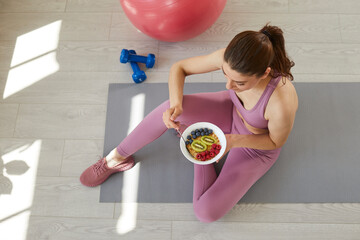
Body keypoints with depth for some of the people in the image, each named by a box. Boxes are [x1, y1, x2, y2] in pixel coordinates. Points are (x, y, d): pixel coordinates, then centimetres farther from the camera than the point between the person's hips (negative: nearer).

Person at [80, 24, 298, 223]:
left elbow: (276, 141, -19)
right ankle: (116, 158, -7)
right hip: (232, 111, 3)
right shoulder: (230, 59, -31)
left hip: (258, 147, -2)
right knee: (170, 108, -31)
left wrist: (232, 141, -35)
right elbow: (179, 68, -18)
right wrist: (176, 104, -38)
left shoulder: (282, 104, -43)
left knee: (207, 212, -17)